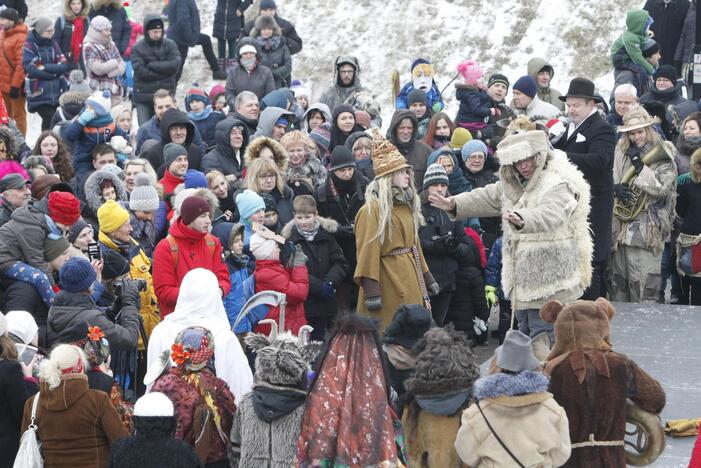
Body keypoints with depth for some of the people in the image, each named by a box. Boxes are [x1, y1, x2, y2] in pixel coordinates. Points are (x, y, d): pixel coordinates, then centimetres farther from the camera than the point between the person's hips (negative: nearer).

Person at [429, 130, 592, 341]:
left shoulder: (559, 184, -18)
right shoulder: (514, 184, 13)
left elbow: (550, 214, -37)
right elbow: (487, 198, 21)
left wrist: (522, 220, -56)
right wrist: (456, 205, 7)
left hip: (547, 277, -10)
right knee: (525, 333, 19)